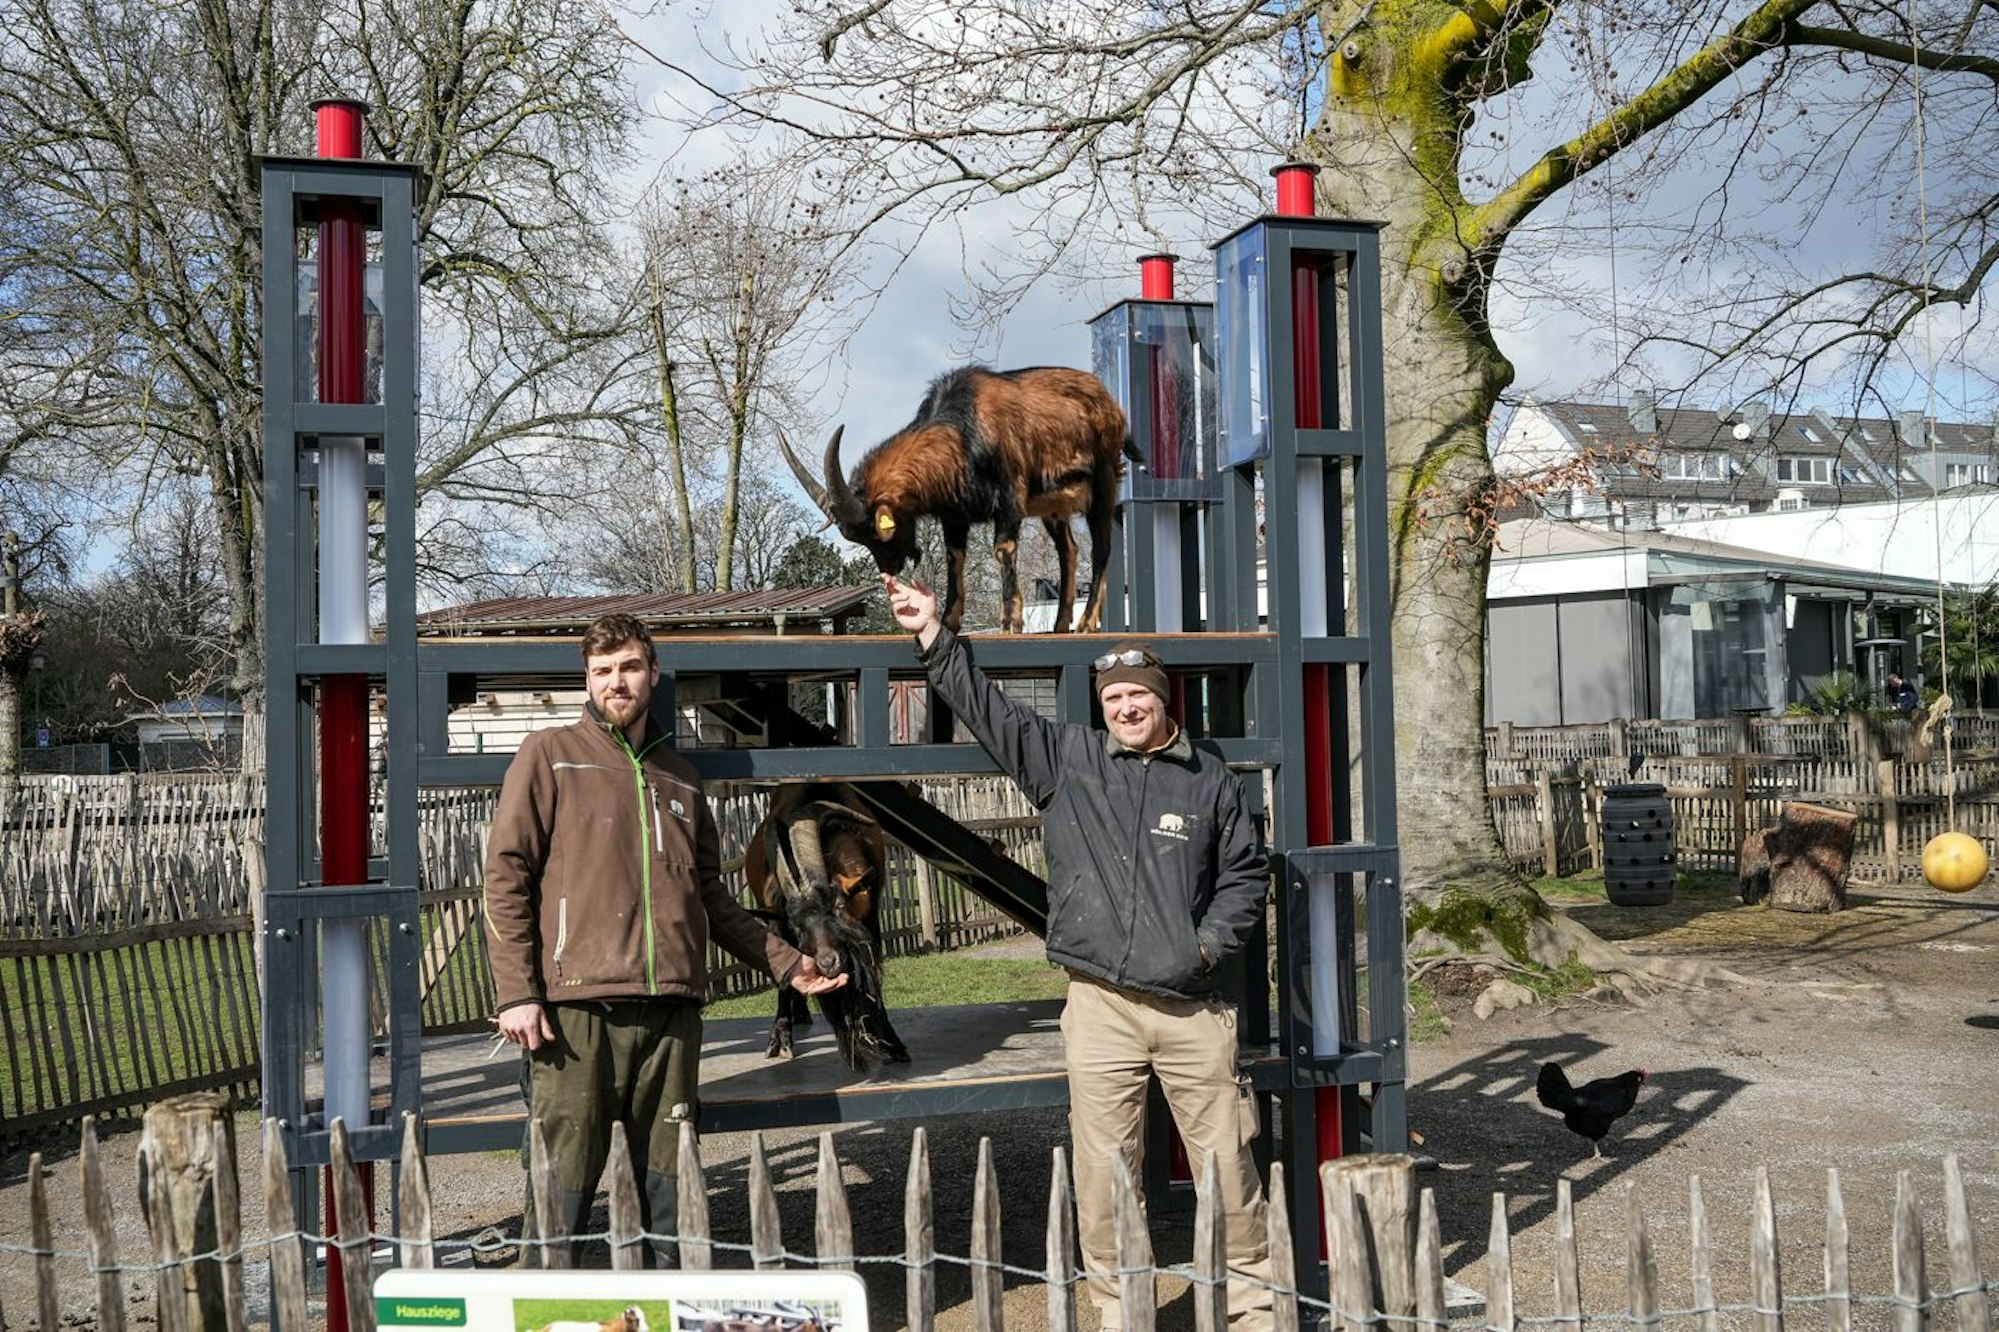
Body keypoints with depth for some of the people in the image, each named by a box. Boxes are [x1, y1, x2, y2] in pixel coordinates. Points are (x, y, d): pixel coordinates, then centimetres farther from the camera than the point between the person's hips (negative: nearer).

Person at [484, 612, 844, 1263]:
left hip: (672, 1011, 4)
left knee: (667, 1184, 8)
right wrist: (516, 994, -9)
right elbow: (506, 878, -1)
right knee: (566, 1182, -3)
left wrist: (783, 961, 20)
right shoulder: (550, 756, 5)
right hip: (576, 1008, -4)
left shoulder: (680, 777, 20)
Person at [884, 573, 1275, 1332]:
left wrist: (1211, 941, 2)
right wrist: (934, 639, 4)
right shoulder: (1065, 760, 6)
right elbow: (987, 708, 8)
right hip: (1101, 1005, 0)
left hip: (1192, 1005, 0)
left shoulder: (1210, 783, 7)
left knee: (1226, 1161, 7)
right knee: (1103, 1170, 4)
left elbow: (1247, 873, 14)